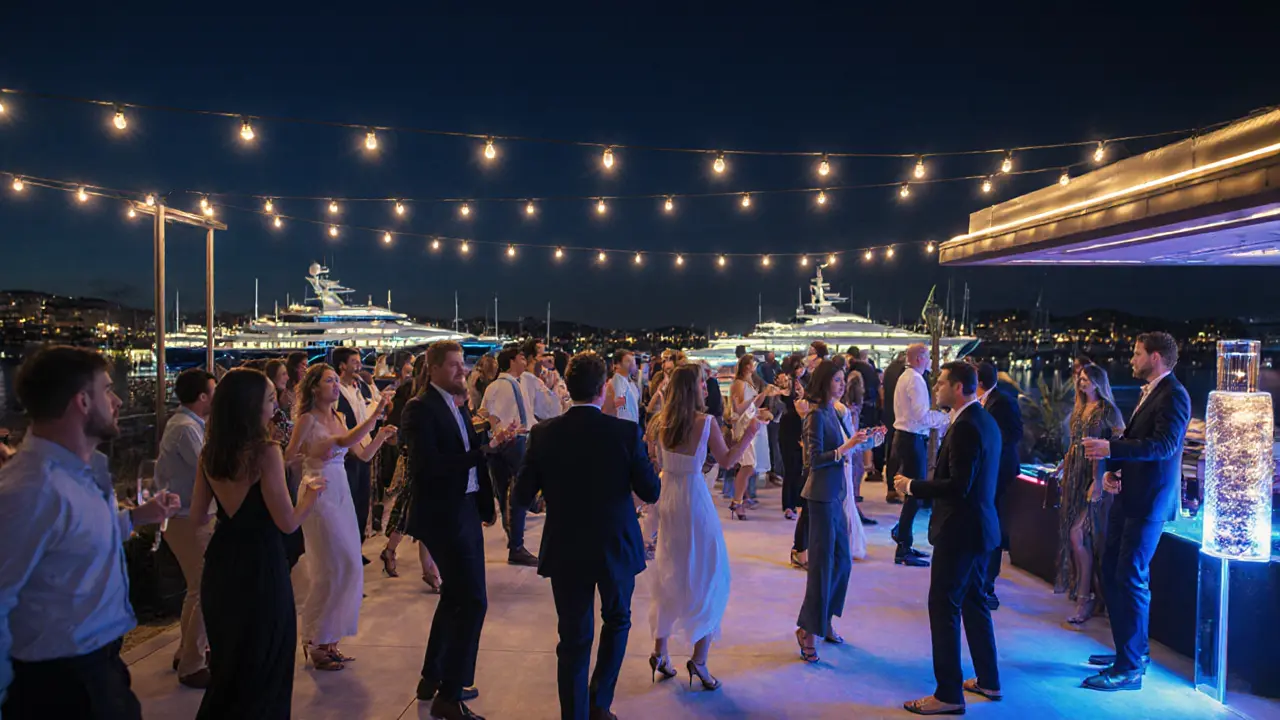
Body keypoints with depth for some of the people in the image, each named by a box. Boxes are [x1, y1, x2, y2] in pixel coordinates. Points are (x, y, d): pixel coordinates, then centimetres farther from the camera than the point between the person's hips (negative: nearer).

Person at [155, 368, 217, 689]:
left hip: (181, 515, 10)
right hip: (189, 521, -10)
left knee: (198, 588, 20)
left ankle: (186, 652, 33)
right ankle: (192, 667, 4)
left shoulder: (179, 423, 11)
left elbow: (162, 473, 15)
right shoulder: (187, 428, -20)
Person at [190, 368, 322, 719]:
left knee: (227, 660, 25)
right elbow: (287, 522, -18)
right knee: (262, 663, 11)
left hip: (221, 562, 7)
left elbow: (198, 517, 10)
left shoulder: (209, 453, 2)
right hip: (260, 566, -7)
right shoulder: (266, 451, -19)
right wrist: (312, 493, 0)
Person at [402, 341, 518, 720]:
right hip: (444, 516, -9)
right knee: (473, 601, -7)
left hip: (465, 511, 9)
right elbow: (429, 466, -24)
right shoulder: (420, 409, -15)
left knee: (455, 596, 20)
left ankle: (432, 679, 36)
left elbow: (466, 457, 10)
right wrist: (484, 451, -23)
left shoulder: (454, 405, 11)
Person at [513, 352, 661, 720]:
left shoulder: (544, 433, -10)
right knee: (617, 622, 25)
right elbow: (650, 492, -9)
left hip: (565, 552, 1)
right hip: (616, 549, -1)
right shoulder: (626, 432, -15)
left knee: (574, 639, 13)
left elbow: (523, 495, -4)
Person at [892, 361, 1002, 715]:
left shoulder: (965, 427, -21)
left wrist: (912, 486, -16)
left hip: (959, 530, -10)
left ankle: (948, 694, 6)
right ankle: (988, 681, 31)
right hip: (979, 526, 10)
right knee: (974, 602, 20)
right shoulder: (985, 420, 10)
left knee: (944, 607, -2)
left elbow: (958, 486, -26)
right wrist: (921, 485, 12)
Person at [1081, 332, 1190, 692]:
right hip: (1128, 496, 10)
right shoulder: (1148, 393, 16)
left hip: (1148, 501, -10)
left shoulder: (1174, 395, -13)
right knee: (1111, 572, 15)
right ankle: (1133, 650, 29)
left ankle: (1130, 668, 2)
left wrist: (1111, 448, -32)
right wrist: (1112, 470, 3)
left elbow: (1164, 444, -26)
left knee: (1131, 579, -7)